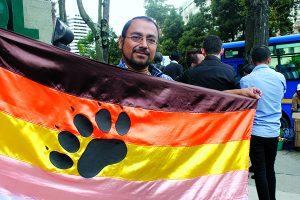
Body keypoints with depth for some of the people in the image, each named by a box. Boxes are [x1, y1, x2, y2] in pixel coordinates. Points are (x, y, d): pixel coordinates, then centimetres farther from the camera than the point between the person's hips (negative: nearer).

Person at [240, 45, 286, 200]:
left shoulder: (246, 80, -10)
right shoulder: (280, 78, 0)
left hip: (255, 132, -4)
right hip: (274, 132, 4)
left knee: (260, 171, 5)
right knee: (270, 169, 19)